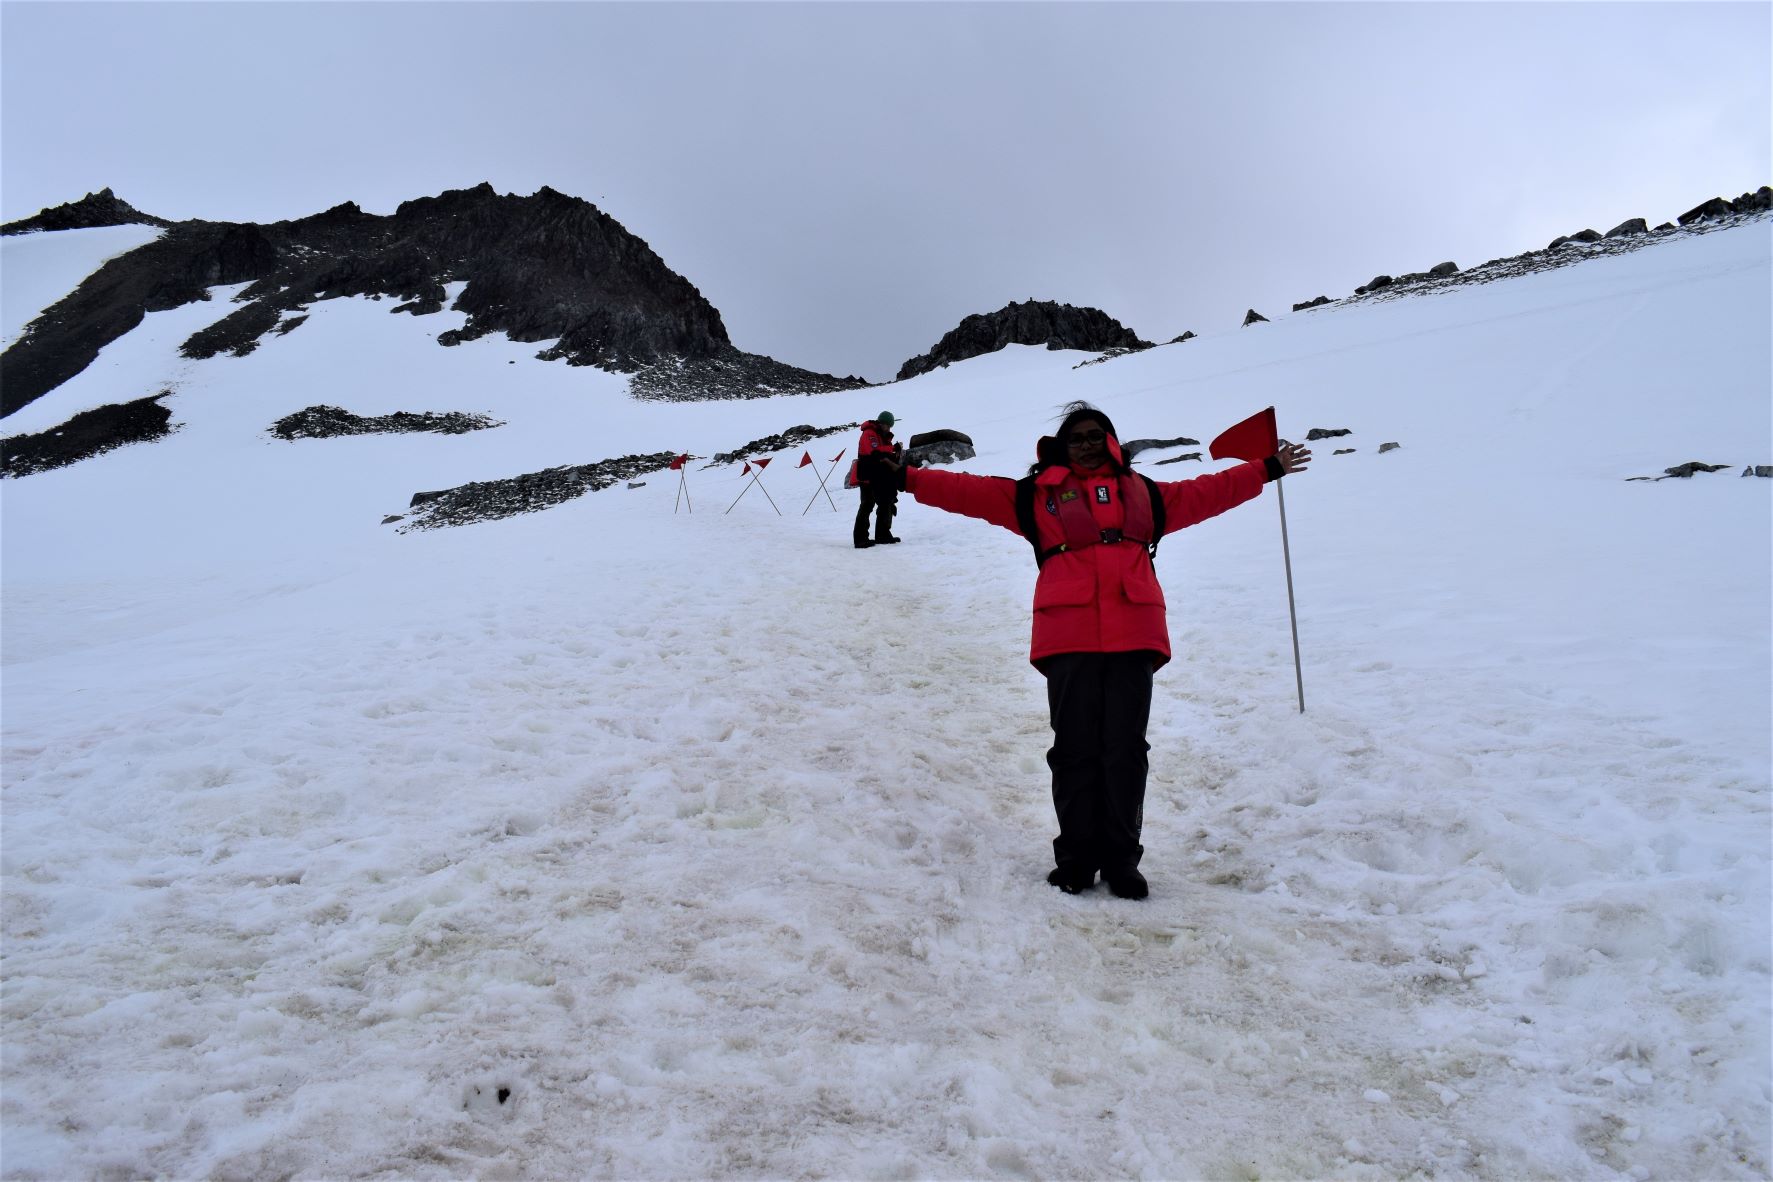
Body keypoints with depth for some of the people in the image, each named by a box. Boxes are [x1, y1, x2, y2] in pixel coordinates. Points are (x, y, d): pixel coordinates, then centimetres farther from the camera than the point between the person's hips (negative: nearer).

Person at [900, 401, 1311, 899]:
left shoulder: (1143, 492, 23)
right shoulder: (1035, 494, 17)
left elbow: (1207, 493, 29)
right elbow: (968, 492, 11)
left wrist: (1267, 469, 31)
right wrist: (908, 478, 4)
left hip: (1132, 634, 1)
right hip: (1067, 637, -1)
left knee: (1125, 750, 1)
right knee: (1075, 750, 0)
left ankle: (1121, 860, 10)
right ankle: (1076, 858, 11)